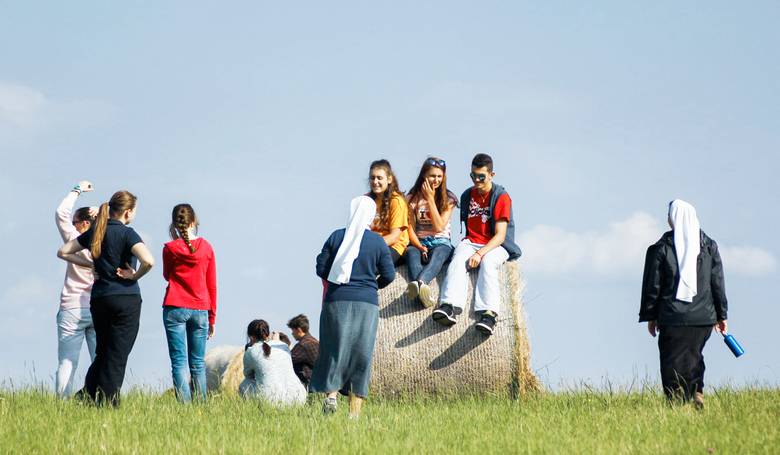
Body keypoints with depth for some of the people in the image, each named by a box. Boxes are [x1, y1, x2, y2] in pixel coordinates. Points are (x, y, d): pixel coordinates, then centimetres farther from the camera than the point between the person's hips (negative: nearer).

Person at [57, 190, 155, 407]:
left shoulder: (95, 232, 8)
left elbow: (63, 252, 15)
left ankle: (86, 397, 11)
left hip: (99, 298, 5)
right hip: (126, 299, -5)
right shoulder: (127, 233, -11)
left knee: (102, 353, 18)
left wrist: (90, 265, 11)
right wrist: (135, 276, -7)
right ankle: (108, 405, -2)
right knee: (117, 357, 0)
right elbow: (148, 261, -26)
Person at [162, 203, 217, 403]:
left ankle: (184, 405, -13)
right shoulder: (206, 247, 2)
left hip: (175, 308, -2)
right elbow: (212, 285, 7)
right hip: (200, 310, 2)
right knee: (198, 363, 7)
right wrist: (212, 317, 14)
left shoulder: (170, 248, -3)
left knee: (179, 362, -4)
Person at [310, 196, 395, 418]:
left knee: (335, 350, 6)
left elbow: (321, 269, 2)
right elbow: (389, 275, 0)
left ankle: (331, 394, -15)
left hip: (337, 300, 0)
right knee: (361, 354, 4)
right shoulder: (378, 242, -1)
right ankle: (355, 411, 1)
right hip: (367, 303, 0)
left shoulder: (337, 237, 0)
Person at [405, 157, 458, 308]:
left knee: (437, 255, -38)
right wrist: (420, 247, -17)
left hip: (440, 242, -1)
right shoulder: (413, 198, 8)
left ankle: (419, 283, -71)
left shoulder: (448, 199, 6)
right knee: (412, 253, -37)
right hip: (418, 242, 1)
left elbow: (439, 227, -6)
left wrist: (430, 199, -6)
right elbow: (410, 229, 1)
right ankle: (422, 292, -67)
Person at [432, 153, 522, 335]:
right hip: (471, 243, 4)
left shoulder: (501, 197, -4)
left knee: (488, 263, -36)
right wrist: (465, 244, 4)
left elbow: (500, 235, -11)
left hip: (495, 245, -4)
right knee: (458, 260, -30)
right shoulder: (467, 196, 14)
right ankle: (449, 307, -50)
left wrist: (480, 253, -24)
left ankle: (488, 313, -52)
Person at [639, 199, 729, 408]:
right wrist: (721, 315, 13)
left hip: (672, 318, -3)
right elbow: (718, 283, 6)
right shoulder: (709, 246, 2)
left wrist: (650, 316, 9)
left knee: (673, 362, 2)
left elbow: (652, 285, -1)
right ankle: (697, 393, 2)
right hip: (703, 317, 3)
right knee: (694, 356, 18)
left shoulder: (661, 248, -5)